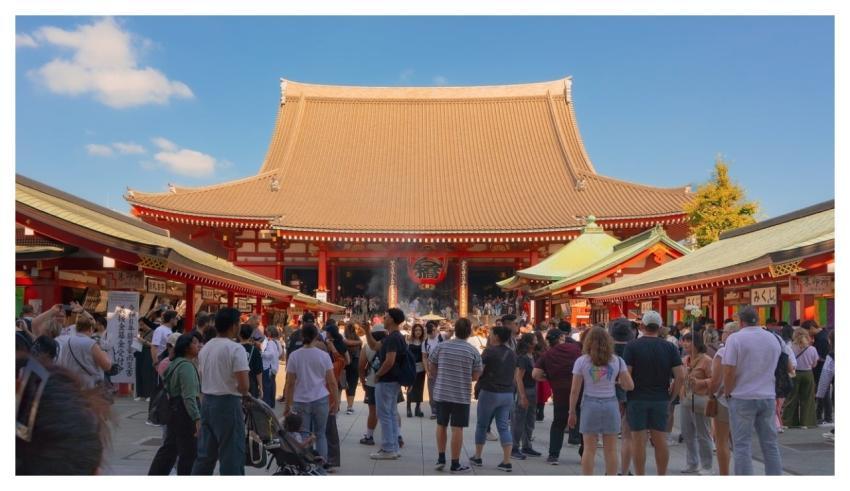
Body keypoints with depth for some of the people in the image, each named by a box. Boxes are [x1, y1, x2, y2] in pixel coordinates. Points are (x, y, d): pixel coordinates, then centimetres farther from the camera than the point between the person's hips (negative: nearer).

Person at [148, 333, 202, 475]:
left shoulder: (175, 363, 16)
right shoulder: (186, 366, -17)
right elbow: (189, 396, -25)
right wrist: (197, 418, -30)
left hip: (173, 412, 10)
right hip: (184, 414, -10)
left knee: (169, 449, 18)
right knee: (188, 453, -2)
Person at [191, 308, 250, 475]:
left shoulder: (205, 347, 10)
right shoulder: (235, 348, -15)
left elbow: (202, 377, 16)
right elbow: (243, 385, -21)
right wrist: (244, 393, -1)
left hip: (207, 402, 8)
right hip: (228, 403, -8)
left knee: (205, 453, 16)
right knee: (232, 455, -1)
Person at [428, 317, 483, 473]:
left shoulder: (441, 346, -4)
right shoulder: (473, 351, -8)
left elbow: (431, 368, 4)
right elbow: (476, 376, -4)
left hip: (441, 393, 2)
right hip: (462, 395, -2)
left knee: (441, 425, 18)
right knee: (457, 428, 3)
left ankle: (441, 459, 23)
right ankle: (455, 464, 9)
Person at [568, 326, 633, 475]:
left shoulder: (581, 361, -3)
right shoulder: (617, 361, 0)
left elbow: (574, 390, -4)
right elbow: (630, 386, -2)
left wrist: (572, 412, 5)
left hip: (590, 404, -1)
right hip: (611, 404, 1)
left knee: (589, 449, 5)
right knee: (610, 450, 9)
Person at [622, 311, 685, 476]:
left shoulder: (632, 346, -7)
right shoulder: (670, 347, 1)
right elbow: (681, 376, -5)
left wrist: (625, 394, 0)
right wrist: (672, 395, 7)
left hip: (637, 399, -3)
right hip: (661, 399, 3)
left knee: (638, 440, 3)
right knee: (660, 440, 11)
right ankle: (662, 476, 17)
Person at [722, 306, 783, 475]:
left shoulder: (735, 338, -10)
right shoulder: (774, 339, 8)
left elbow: (729, 371, -15)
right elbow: (773, 368, 15)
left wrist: (727, 393, -2)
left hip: (743, 398, -5)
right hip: (768, 397, 5)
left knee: (742, 446, 0)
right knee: (770, 444, 12)